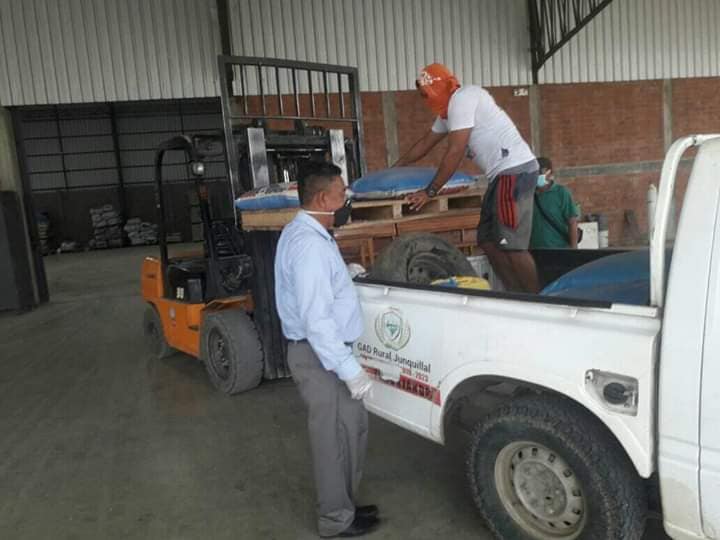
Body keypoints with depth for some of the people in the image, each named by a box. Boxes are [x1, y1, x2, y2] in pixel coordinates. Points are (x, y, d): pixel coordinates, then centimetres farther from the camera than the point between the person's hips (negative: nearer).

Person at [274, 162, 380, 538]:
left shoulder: (305, 233, 12)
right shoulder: (309, 243, -24)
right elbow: (316, 319, -28)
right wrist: (350, 369, -26)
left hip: (323, 351, 11)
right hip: (320, 356, -11)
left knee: (352, 428, 20)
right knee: (335, 438, 5)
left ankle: (343, 504, 36)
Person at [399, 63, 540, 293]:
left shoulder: (462, 98, -10)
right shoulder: (448, 110, 20)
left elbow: (455, 153, -15)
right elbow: (426, 143, 32)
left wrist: (429, 191, -9)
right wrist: (395, 168, 38)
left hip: (515, 170, -10)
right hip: (503, 173, 10)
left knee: (512, 245, -12)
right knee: (489, 241, 8)